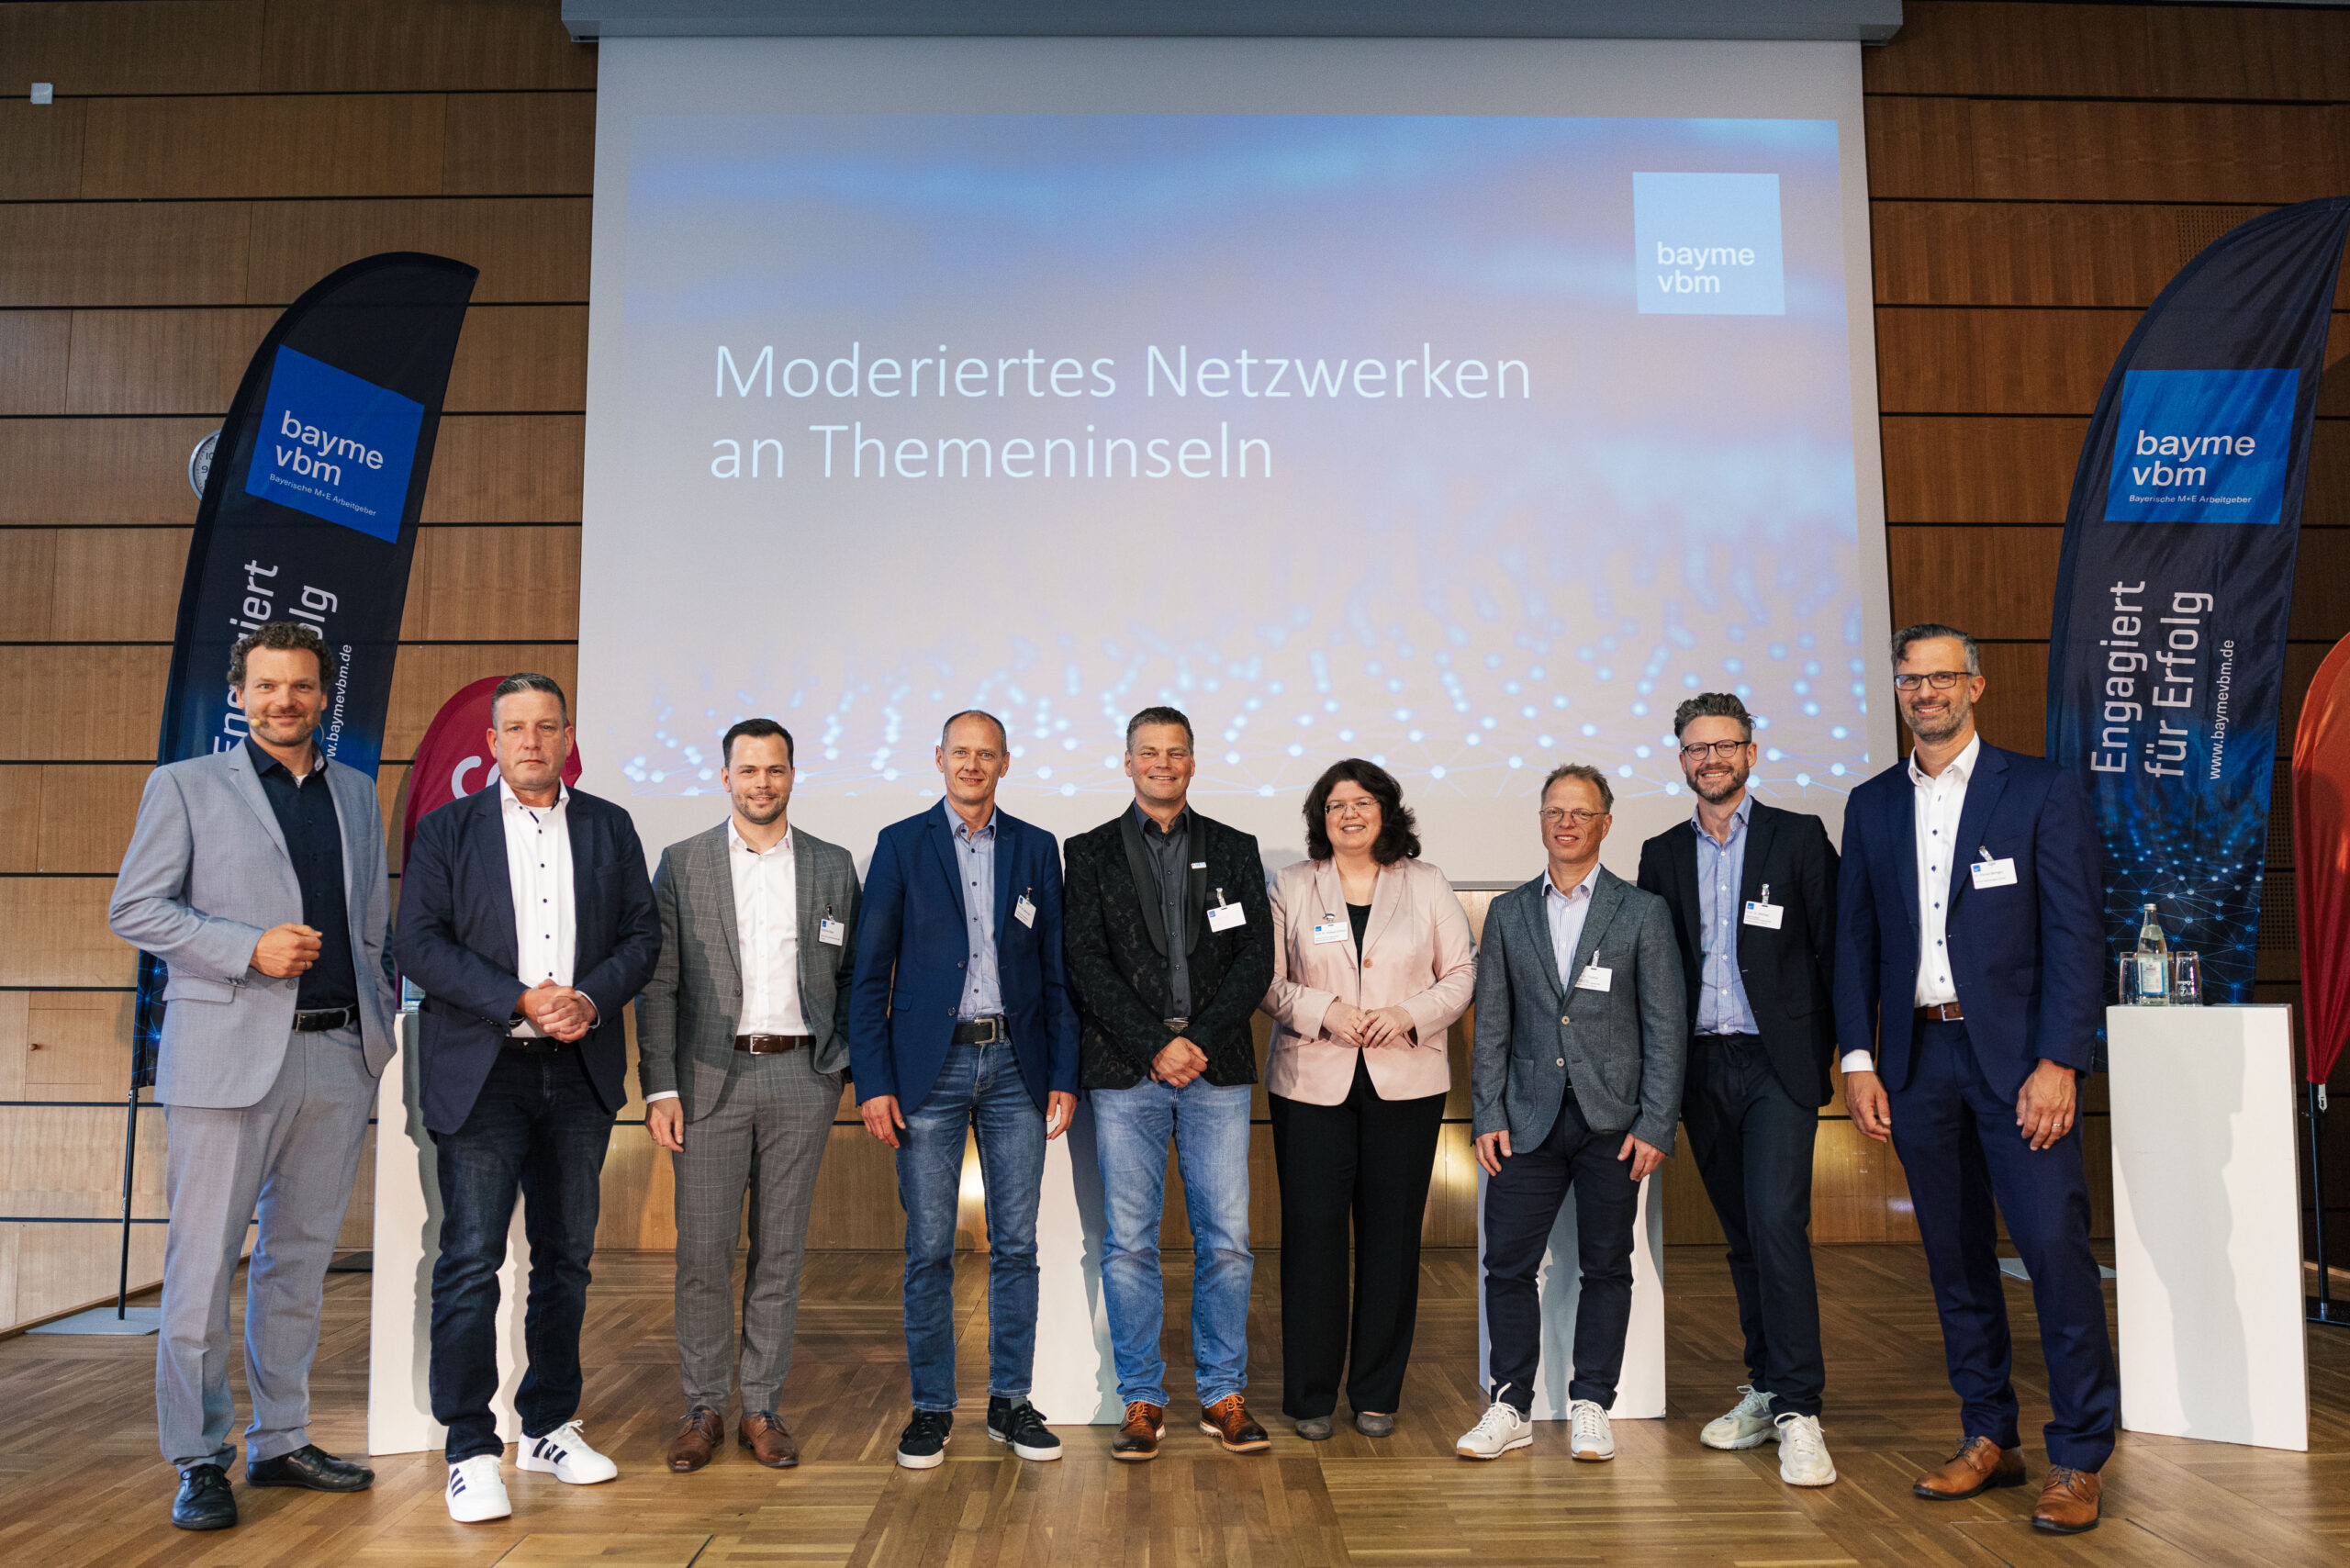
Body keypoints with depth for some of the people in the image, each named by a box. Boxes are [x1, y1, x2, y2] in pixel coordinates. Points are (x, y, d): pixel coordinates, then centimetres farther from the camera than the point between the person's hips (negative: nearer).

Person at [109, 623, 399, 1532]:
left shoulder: (356, 794, 15)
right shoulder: (185, 786, 4)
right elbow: (133, 909, -2)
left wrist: (383, 1020, 12)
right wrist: (250, 947, -14)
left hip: (340, 1056, 4)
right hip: (230, 1055, -4)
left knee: (301, 1259, 11)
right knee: (204, 1261, 0)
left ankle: (280, 1442, 22)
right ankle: (199, 1462, 12)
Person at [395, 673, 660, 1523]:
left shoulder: (610, 828, 11)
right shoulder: (447, 829, 4)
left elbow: (643, 934, 7)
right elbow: (419, 943, -5)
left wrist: (592, 999, -12)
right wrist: (519, 1000, -15)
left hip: (580, 1070, 3)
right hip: (481, 1071, -3)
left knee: (566, 1257, 11)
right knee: (470, 1261, -6)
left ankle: (550, 1427, 24)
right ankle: (471, 1452, 3)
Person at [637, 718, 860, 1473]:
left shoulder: (834, 866, 7)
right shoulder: (682, 864, 3)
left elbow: (855, 976, 11)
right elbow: (658, 984, 1)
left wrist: (848, 1065, 1)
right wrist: (659, 1087, -6)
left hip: (801, 1076, 1)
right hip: (710, 1077, -1)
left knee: (781, 1250, 7)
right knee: (703, 1250, 0)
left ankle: (763, 1407, 18)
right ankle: (703, 1407, 15)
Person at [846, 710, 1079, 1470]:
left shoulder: (1036, 848, 8)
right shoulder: (901, 844, 3)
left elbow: (1056, 971, 8)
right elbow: (870, 972, 1)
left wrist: (1064, 1076, 2)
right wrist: (872, 1081, -6)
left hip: (1015, 1065, 2)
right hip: (931, 1067, -1)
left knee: (1016, 1244, 6)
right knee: (929, 1249, 3)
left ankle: (1010, 1401, 19)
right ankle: (930, 1407, 16)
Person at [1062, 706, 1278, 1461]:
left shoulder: (1235, 851, 11)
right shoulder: (1091, 853, 7)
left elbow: (1257, 959, 4)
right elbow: (1088, 965, -1)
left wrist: (1202, 1041, -9)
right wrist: (1156, 1047, -11)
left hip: (1217, 1069, 1)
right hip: (1126, 1072, -1)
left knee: (1226, 1237, 3)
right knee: (1129, 1242, 2)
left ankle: (1224, 1397, 17)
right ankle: (1142, 1402, 14)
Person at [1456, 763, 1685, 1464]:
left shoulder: (1643, 911, 2)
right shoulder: (1509, 913, 9)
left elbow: (1665, 1026, -1)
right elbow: (1492, 1024, 8)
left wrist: (1655, 1124, -8)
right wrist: (1487, 1116, 0)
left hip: (1612, 1120, -2)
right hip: (1530, 1118, 2)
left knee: (1606, 1268, 7)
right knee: (1508, 1265, 1)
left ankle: (1590, 1406, 20)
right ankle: (1511, 1407, 14)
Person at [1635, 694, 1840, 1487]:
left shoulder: (1799, 837, 3)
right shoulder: (1663, 854, 12)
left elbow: (1833, 948, 0)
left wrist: (1828, 1050, -7)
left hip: (1777, 1062, -4)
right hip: (1701, 1065, 4)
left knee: (1777, 1221, -14)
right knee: (1741, 1234, 11)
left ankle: (1797, 1408, -8)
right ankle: (1765, 1389, 22)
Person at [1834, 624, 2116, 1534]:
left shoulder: (2041, 792, -1)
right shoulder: (1872, 806, 11)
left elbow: (2077, 932, -5)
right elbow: (1856, 941, 11)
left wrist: (2057, 1063, -13)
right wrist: (1859, 1060, 4)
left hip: (2016, 1055, -4)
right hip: (1918, 1058, 4)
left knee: (2055, 1246, -7)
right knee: (1955, 1256, 10)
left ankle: (2078, 1459, 6)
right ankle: (1988, 1439, 22)